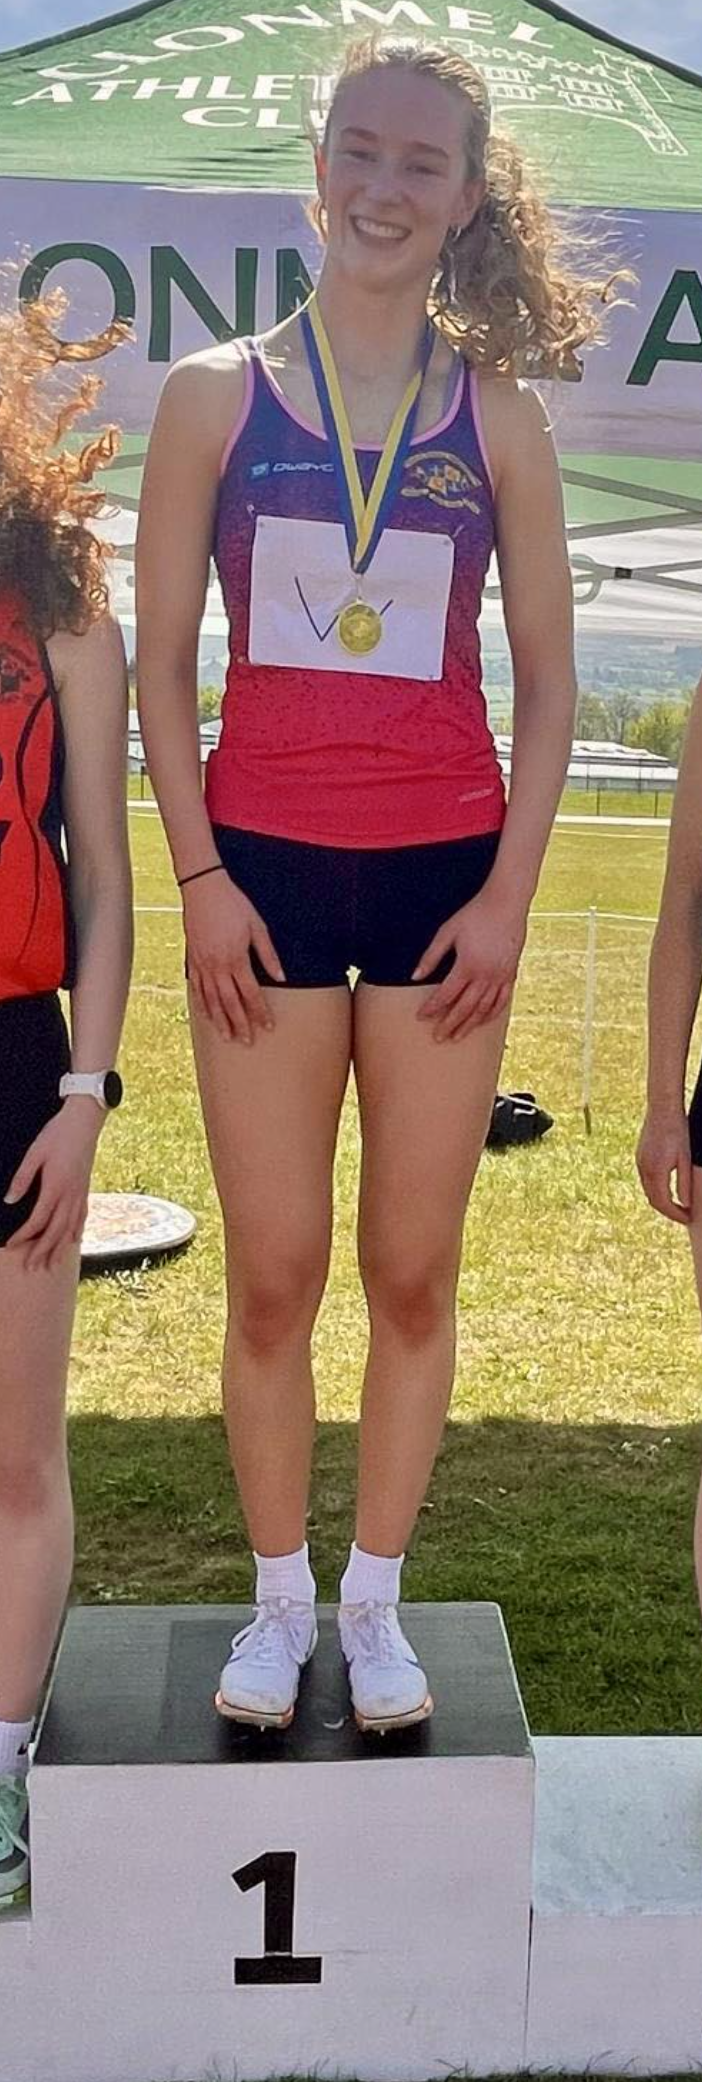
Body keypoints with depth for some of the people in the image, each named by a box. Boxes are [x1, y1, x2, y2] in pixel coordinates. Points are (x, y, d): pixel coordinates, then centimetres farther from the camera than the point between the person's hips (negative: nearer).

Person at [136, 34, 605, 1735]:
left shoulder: (498, 419, 6)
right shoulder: (217, 396, 5)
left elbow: (546, 681, 6)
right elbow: (161, 659, 3)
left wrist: (508, 896, -3)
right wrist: (200, 875, -6)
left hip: (444, 876, 1)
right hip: (264, 872, 0)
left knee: (414, 1273, 7)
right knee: (272, 1276, 5)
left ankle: (375, 1603, 26)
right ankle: (278, 1603, 25)